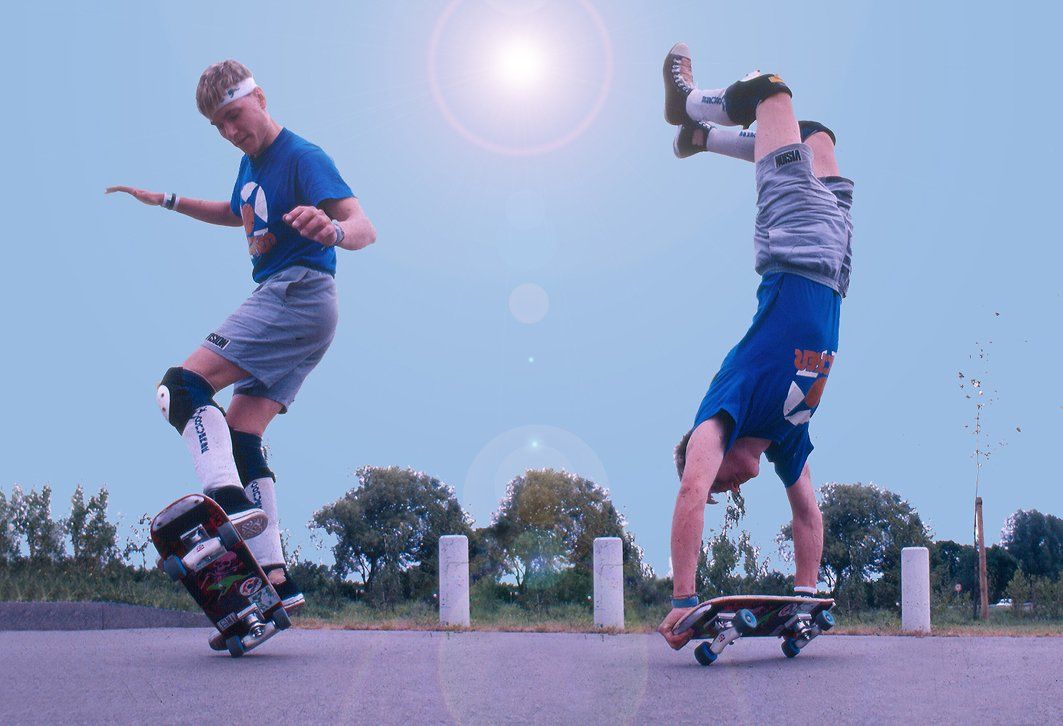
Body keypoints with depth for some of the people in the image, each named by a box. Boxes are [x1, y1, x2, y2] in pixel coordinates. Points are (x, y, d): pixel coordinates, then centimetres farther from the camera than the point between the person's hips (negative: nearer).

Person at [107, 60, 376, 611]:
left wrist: (331, 230, -44)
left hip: (297, 293, -10)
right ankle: (276, 579, -2)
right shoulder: (252, 163, 17)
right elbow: (240, 214, 40)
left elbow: (363, 227, -21)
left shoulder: (302, 158, -10)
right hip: (278, 303, 10)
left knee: (184, 385, -20)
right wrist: (168, 202, 33)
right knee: (240, 436, 3)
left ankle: (230, 499, -37)